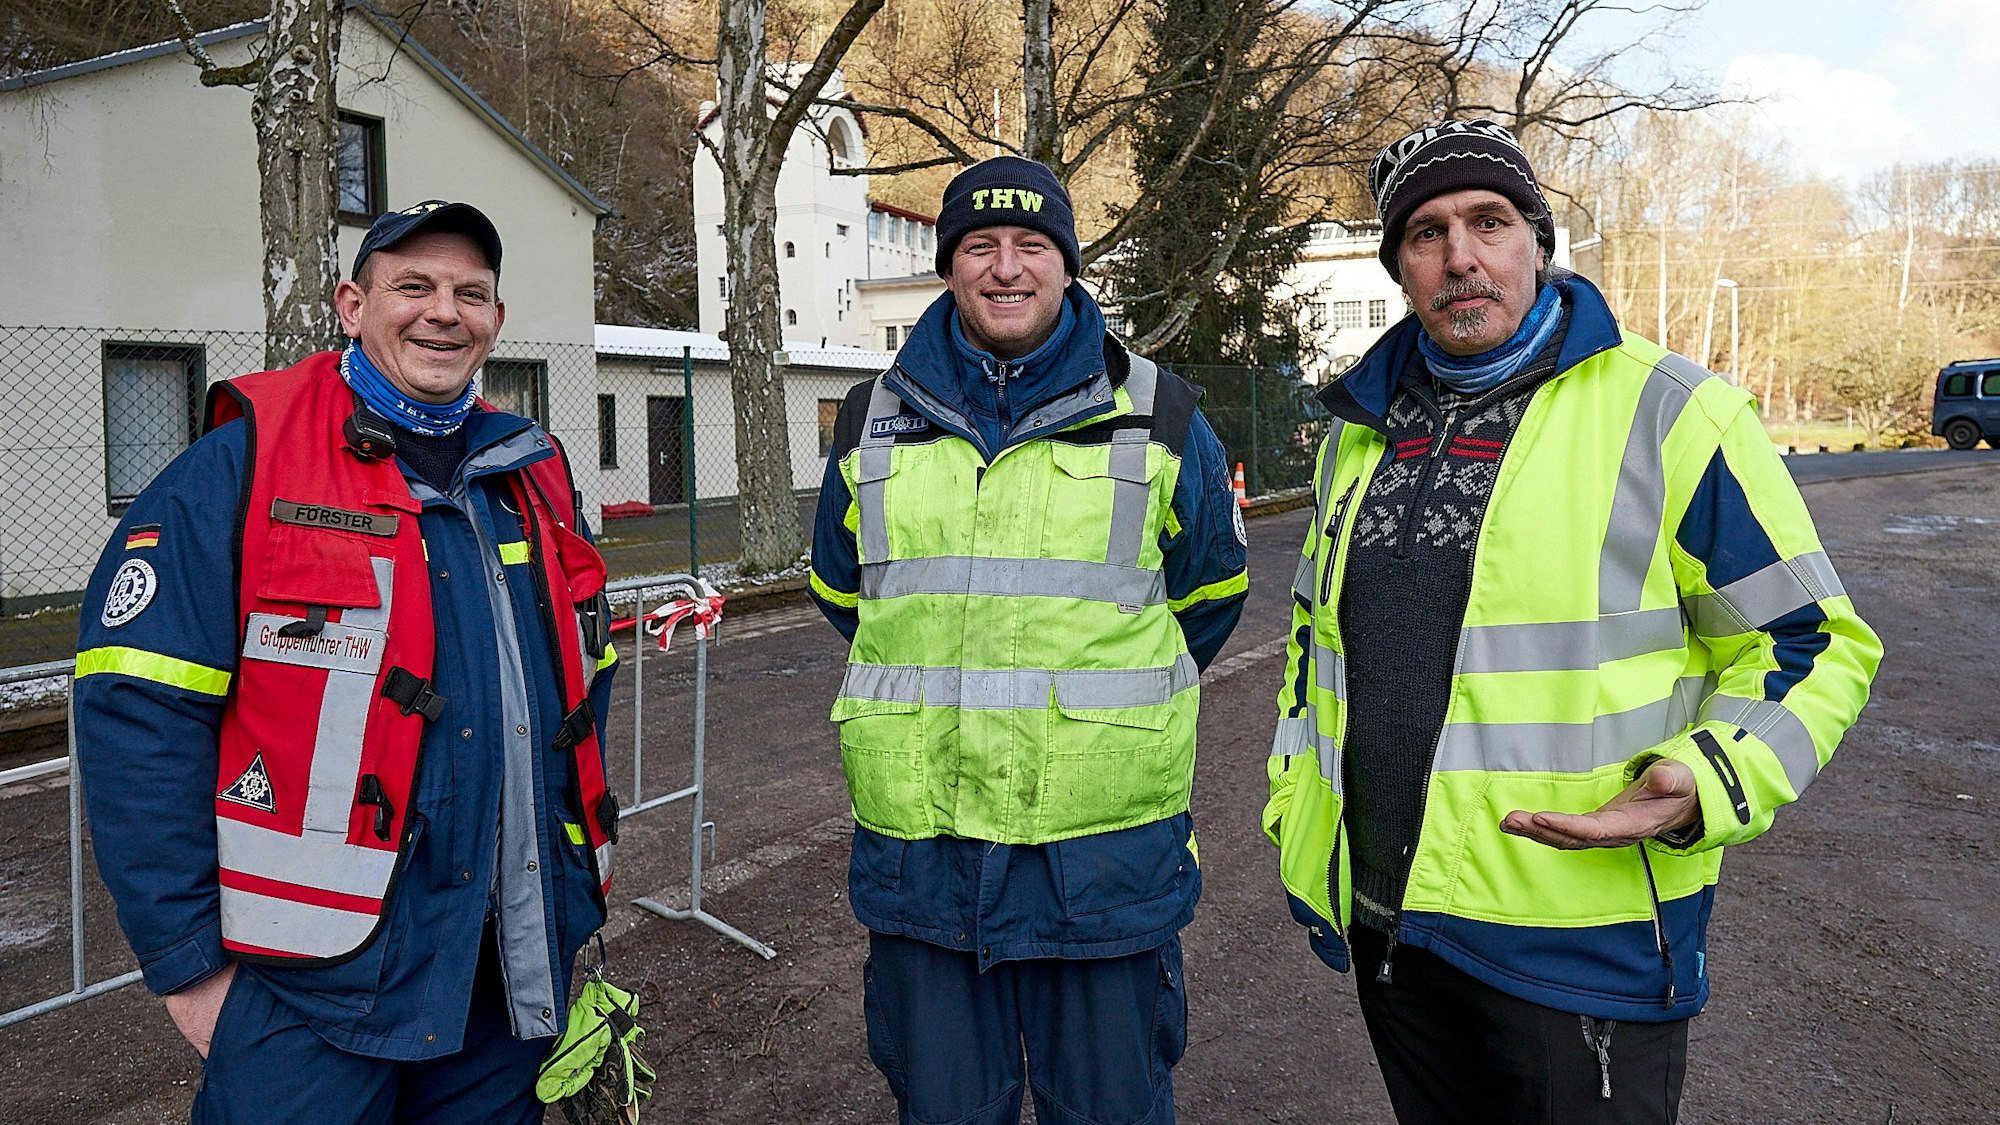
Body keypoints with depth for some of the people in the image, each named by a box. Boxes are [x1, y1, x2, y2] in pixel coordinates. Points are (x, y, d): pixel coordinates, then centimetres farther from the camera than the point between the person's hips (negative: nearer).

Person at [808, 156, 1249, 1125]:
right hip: (917, 851, 2)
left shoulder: (1158, 418, 2)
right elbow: (842, 591, 21)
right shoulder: (872, 424, 7)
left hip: (1102, 854, -2)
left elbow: (1209, 591, 13)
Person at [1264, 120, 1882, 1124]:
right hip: (1382, 919, 6)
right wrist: (1293, 802, 15)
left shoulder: (1669, 412, -8)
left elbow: (1810, 642, -5)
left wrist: (1707, 784, -22)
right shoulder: (1361, 428, 9)